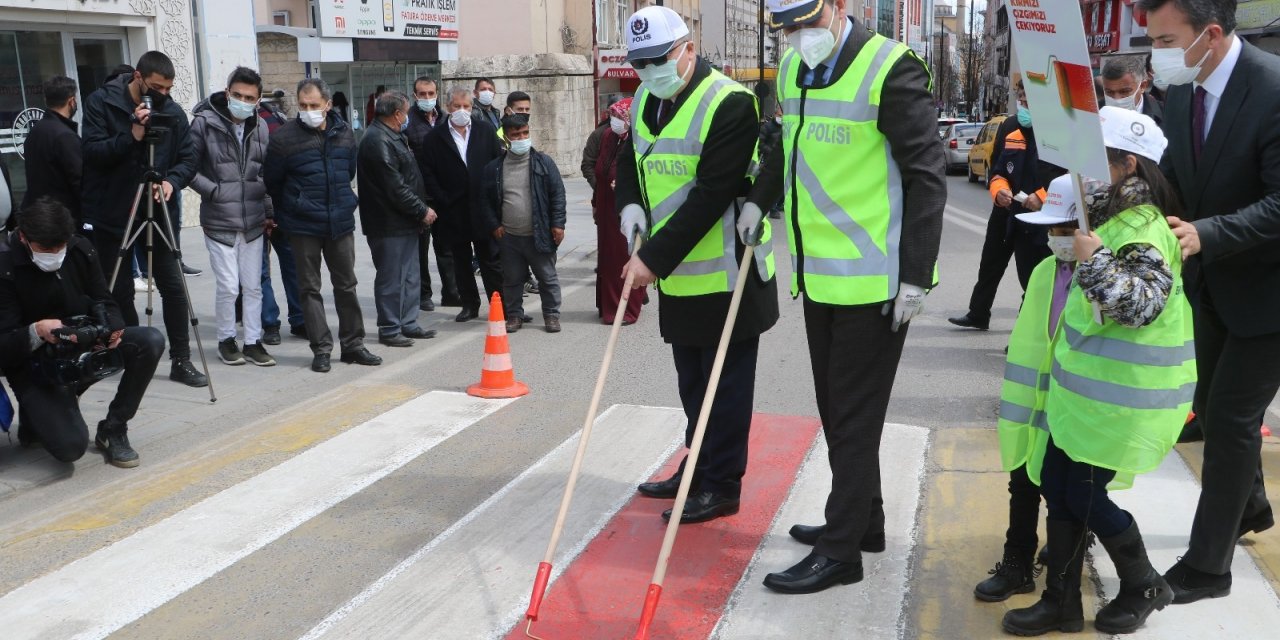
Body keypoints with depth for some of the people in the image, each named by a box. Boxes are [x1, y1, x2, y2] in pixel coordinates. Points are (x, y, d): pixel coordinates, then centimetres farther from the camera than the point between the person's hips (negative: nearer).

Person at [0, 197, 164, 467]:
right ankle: (39, 412, 14)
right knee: (70, 445, -26)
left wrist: (113, 328, -21)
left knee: (151, 341, -23)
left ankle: (112, 430, -6)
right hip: (35, 364, -5)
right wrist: (37, 332, -40)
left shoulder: (81, 250, -6)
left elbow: (105, 303, 3)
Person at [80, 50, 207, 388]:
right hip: (112, 213, -1)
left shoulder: (173, 111, 2)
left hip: (159, 213, 2)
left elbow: (188, 158, 2)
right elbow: (92, 151, -13)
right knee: (119, 291, 7)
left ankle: (181, 361, 7)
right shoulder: (101, 102, -4)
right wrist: (132, 135, -26)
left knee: (173, 287, -1)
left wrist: (172, 182, -17)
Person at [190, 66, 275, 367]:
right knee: (228, 286, -2)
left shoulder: (260, 127, 7)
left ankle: (253, 342, 19)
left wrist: (269, 212, 9)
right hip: (219, 221, -4)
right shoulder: (205, 122, -8)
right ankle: (226, 340, 17)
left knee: (253, 286, 9)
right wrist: (214, 191, -13)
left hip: (253, 221, 4)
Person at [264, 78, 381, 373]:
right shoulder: (285, 136, -10)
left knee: (346, 285, 10)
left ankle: (352, 345, 21)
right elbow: (272, 182, 0)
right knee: (310, 288, 4)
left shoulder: (344, 133, 2)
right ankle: (321, 349, 11)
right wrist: (287, 211, 11)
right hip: (303, 226, -3)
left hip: (341, 221, 4)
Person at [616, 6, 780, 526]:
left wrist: (653, 259, -23)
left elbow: (710, 196, -24)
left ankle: (722, 486, 16)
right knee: (692, 383, 19)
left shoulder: (729, 104, -19)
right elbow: (629, 161, 20)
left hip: (726, 274, -8)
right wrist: (630, 205, -3)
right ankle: (698, 470, 33)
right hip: (678, 274, 8)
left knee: (726, 385, 3)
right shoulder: (645, 102, 7)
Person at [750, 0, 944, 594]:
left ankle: (840, 550, 12)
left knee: (854, 416, 1)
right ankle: (863, 520, 32)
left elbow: (927, 173, -14)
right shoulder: (793, 70, 9)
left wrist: (916, 274, -16)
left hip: (873, 281, -8)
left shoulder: (889, 68, -14)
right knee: (835, 411, 16)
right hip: (818, 275, 8)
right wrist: (759, 201, 15)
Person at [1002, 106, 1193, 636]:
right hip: (1086, 383, 10)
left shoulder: (1143, 229, -18)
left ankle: (1144, 587, 26)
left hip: (1121, 394, -9)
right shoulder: (1109, 215, 11)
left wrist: (1093, 259, -32)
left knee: (1085, 495, 0)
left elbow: (1141, 304, -28)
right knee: (1056, 484, 10)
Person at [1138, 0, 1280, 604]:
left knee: (1230, 417, -3)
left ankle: (1206, 565, 10)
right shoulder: (1180, 90, -5)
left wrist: (1206, 234, -40)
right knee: (1212, 404, 20)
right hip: (1211, 279, 7)